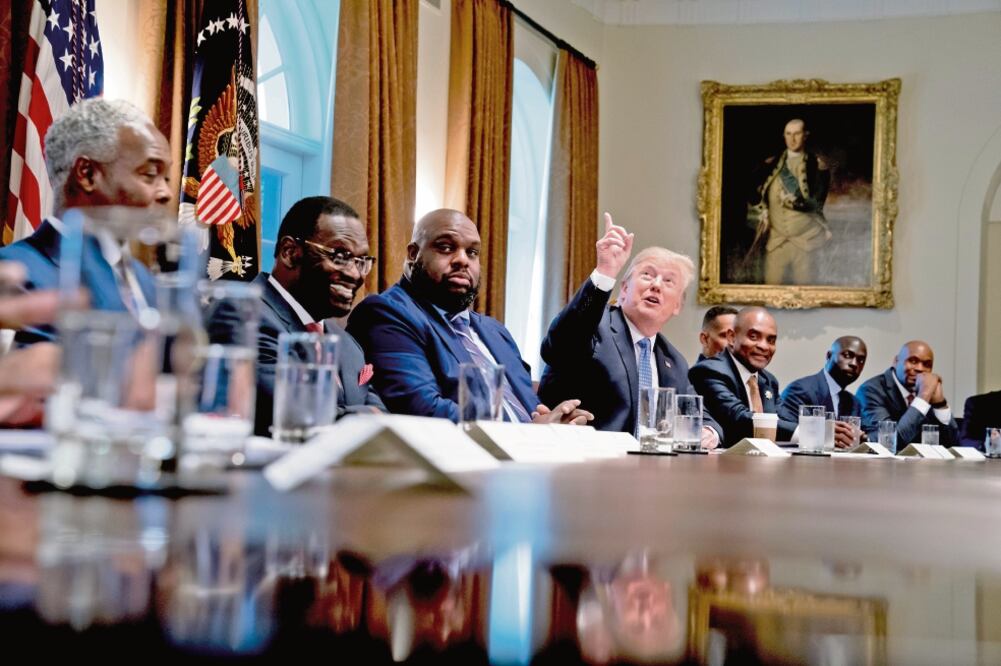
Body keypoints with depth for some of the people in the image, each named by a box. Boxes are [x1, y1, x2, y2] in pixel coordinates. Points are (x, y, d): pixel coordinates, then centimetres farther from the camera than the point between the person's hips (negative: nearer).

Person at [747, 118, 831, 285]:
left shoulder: (817, 166, 0)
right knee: (772, 286, -1)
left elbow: (816, 202, -4)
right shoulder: (771, 165, 8)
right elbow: (756, 197, 11)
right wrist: (761, 216, -4)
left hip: (805, 238, -2)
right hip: (776, 238, 2)